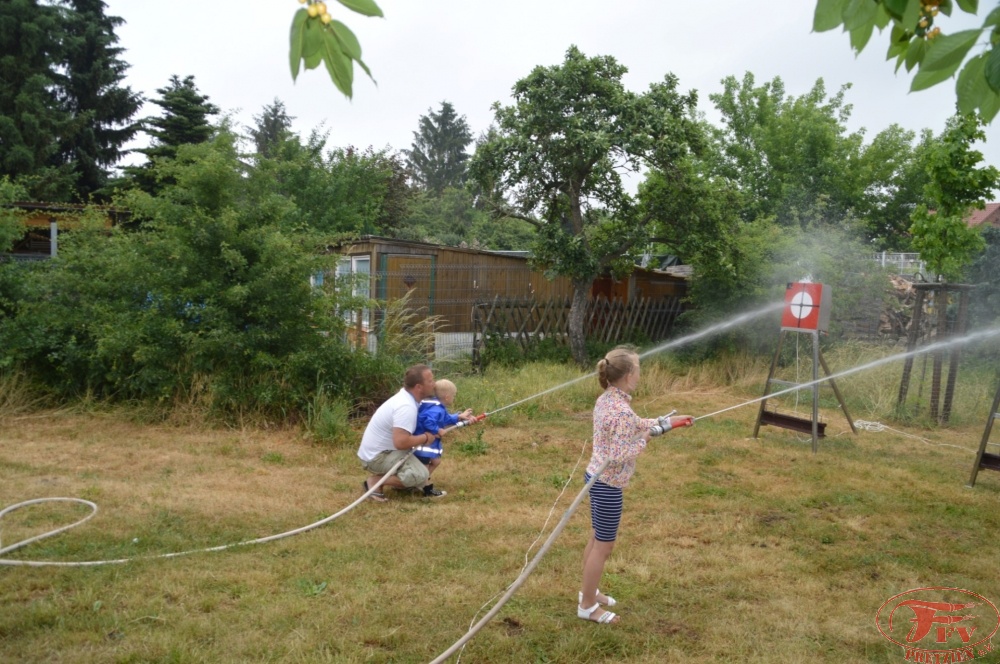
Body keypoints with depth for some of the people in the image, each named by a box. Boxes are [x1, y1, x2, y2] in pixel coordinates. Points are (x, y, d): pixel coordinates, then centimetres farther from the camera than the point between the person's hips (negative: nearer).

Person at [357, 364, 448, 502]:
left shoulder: (406, 396, 3)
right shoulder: (406, 407, -27)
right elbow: (401, 442, -35)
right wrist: (426, 438, -17)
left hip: (382, 449, 10)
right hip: (376, 456, -10)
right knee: (420, 475, -25)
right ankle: (374, 481, -11)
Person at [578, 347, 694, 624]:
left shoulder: (606, 400, 3)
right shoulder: (622, 411, -27)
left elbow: (635, 425, 19)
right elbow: (618, 457, -29)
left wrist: (668, 422, 22)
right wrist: (643, 441, -15)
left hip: (596, 477, 9)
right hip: (608, 485, -9)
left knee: (598, 539, 24)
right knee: (604, 545, 7)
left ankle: (588, 591, 40)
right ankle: (587, 606, 22)